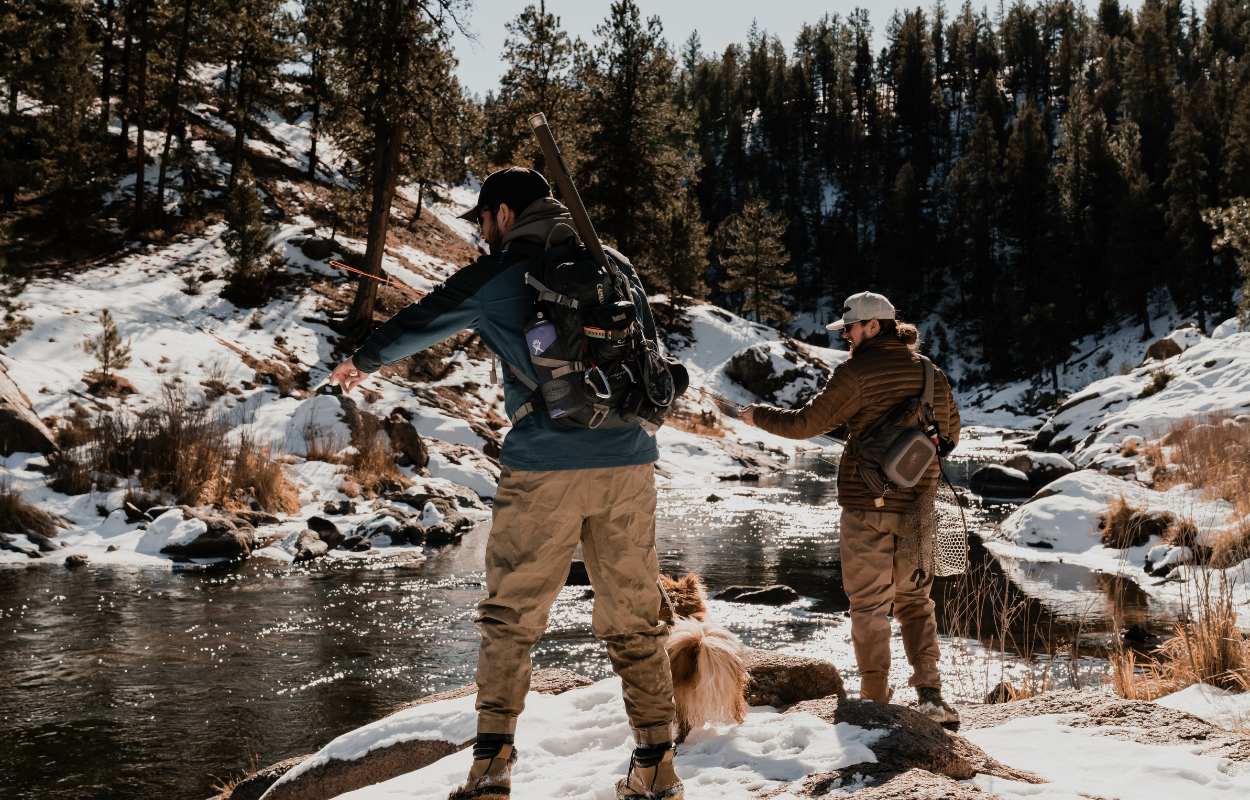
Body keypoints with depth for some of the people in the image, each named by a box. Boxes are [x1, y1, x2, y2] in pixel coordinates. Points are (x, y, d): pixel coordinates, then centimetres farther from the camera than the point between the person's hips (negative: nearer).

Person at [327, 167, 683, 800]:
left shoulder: (493, 278, 3)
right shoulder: (615, 266, 13)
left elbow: (418, 324, 18)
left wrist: (362, 361, 36)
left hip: (543, 467, -3)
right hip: (629, 463, 4)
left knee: (509, 615, 7)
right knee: (633, 616, 9)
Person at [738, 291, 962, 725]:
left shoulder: (855, 373, -12)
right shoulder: (932, 375, 5)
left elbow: (807, 423, -10)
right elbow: (950, 433, 15)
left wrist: (757, 416, 5)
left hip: (866, 504, -5)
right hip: (917, 506, 5)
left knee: (868, 604, 6)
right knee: (915, 599, 16)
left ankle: (876, 699, 13)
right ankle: (930, 692, 6)